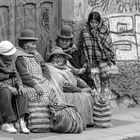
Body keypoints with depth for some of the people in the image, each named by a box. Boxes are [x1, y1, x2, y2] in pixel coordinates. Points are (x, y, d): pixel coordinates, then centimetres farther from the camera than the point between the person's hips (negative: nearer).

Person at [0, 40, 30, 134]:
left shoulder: (11, 61, 4)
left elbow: (16, 76, 10)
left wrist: (20, 85, -11)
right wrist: (8, 87, -27)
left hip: (10, 86, 6)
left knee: (21, 92, -22)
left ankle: (21, 121, -30)